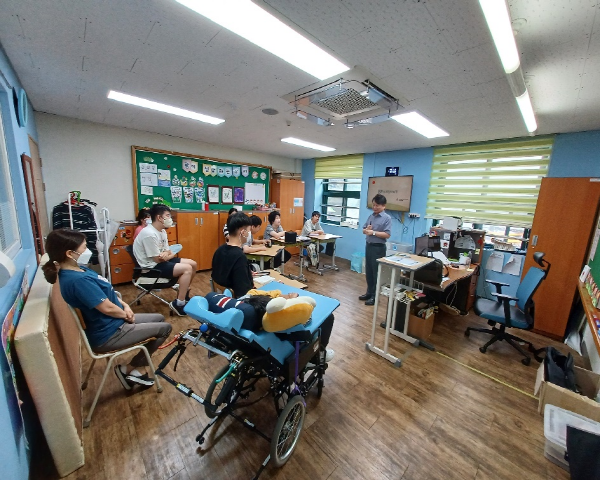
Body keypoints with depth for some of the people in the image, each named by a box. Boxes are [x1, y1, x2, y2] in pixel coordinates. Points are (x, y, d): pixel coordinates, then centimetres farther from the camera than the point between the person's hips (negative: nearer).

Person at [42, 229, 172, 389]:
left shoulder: (77, 270, 1)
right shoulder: (78, 279, -31)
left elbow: (105, 293, 10)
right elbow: (107, 307, -26)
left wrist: (124, 305, -1)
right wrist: (126, 314, -8)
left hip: (111, 322, 10)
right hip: (108, 334, -10)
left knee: (159, 318, 18)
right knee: (164, 328, -3)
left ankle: (138, 368, 21)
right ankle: (129, 369, 13)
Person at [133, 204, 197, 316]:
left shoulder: (162, 231, 7)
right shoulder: (150, 234, -24)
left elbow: (167, 252, 9)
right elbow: (158, 259, -22)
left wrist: (166, 254, -15)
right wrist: (170, 254, -3)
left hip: (160, 261, 10)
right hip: (152, 266, -10)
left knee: (193, 264, 2)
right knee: (187, 268, -24)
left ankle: (184, 293, 18)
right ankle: (178, 304, -15)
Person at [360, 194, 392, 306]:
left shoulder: (387, 218, -9)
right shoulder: (371, 216, 9)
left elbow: (387, 234, -17)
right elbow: (364, 230, 12)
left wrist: (373, 232, -20)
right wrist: (367, 230, -10)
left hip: (378, 248, -6)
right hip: (368, 245, 6)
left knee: (376, 272, 3)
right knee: (369, 271, 14)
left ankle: (374, 296, 14)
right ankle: (369, 292, 28)